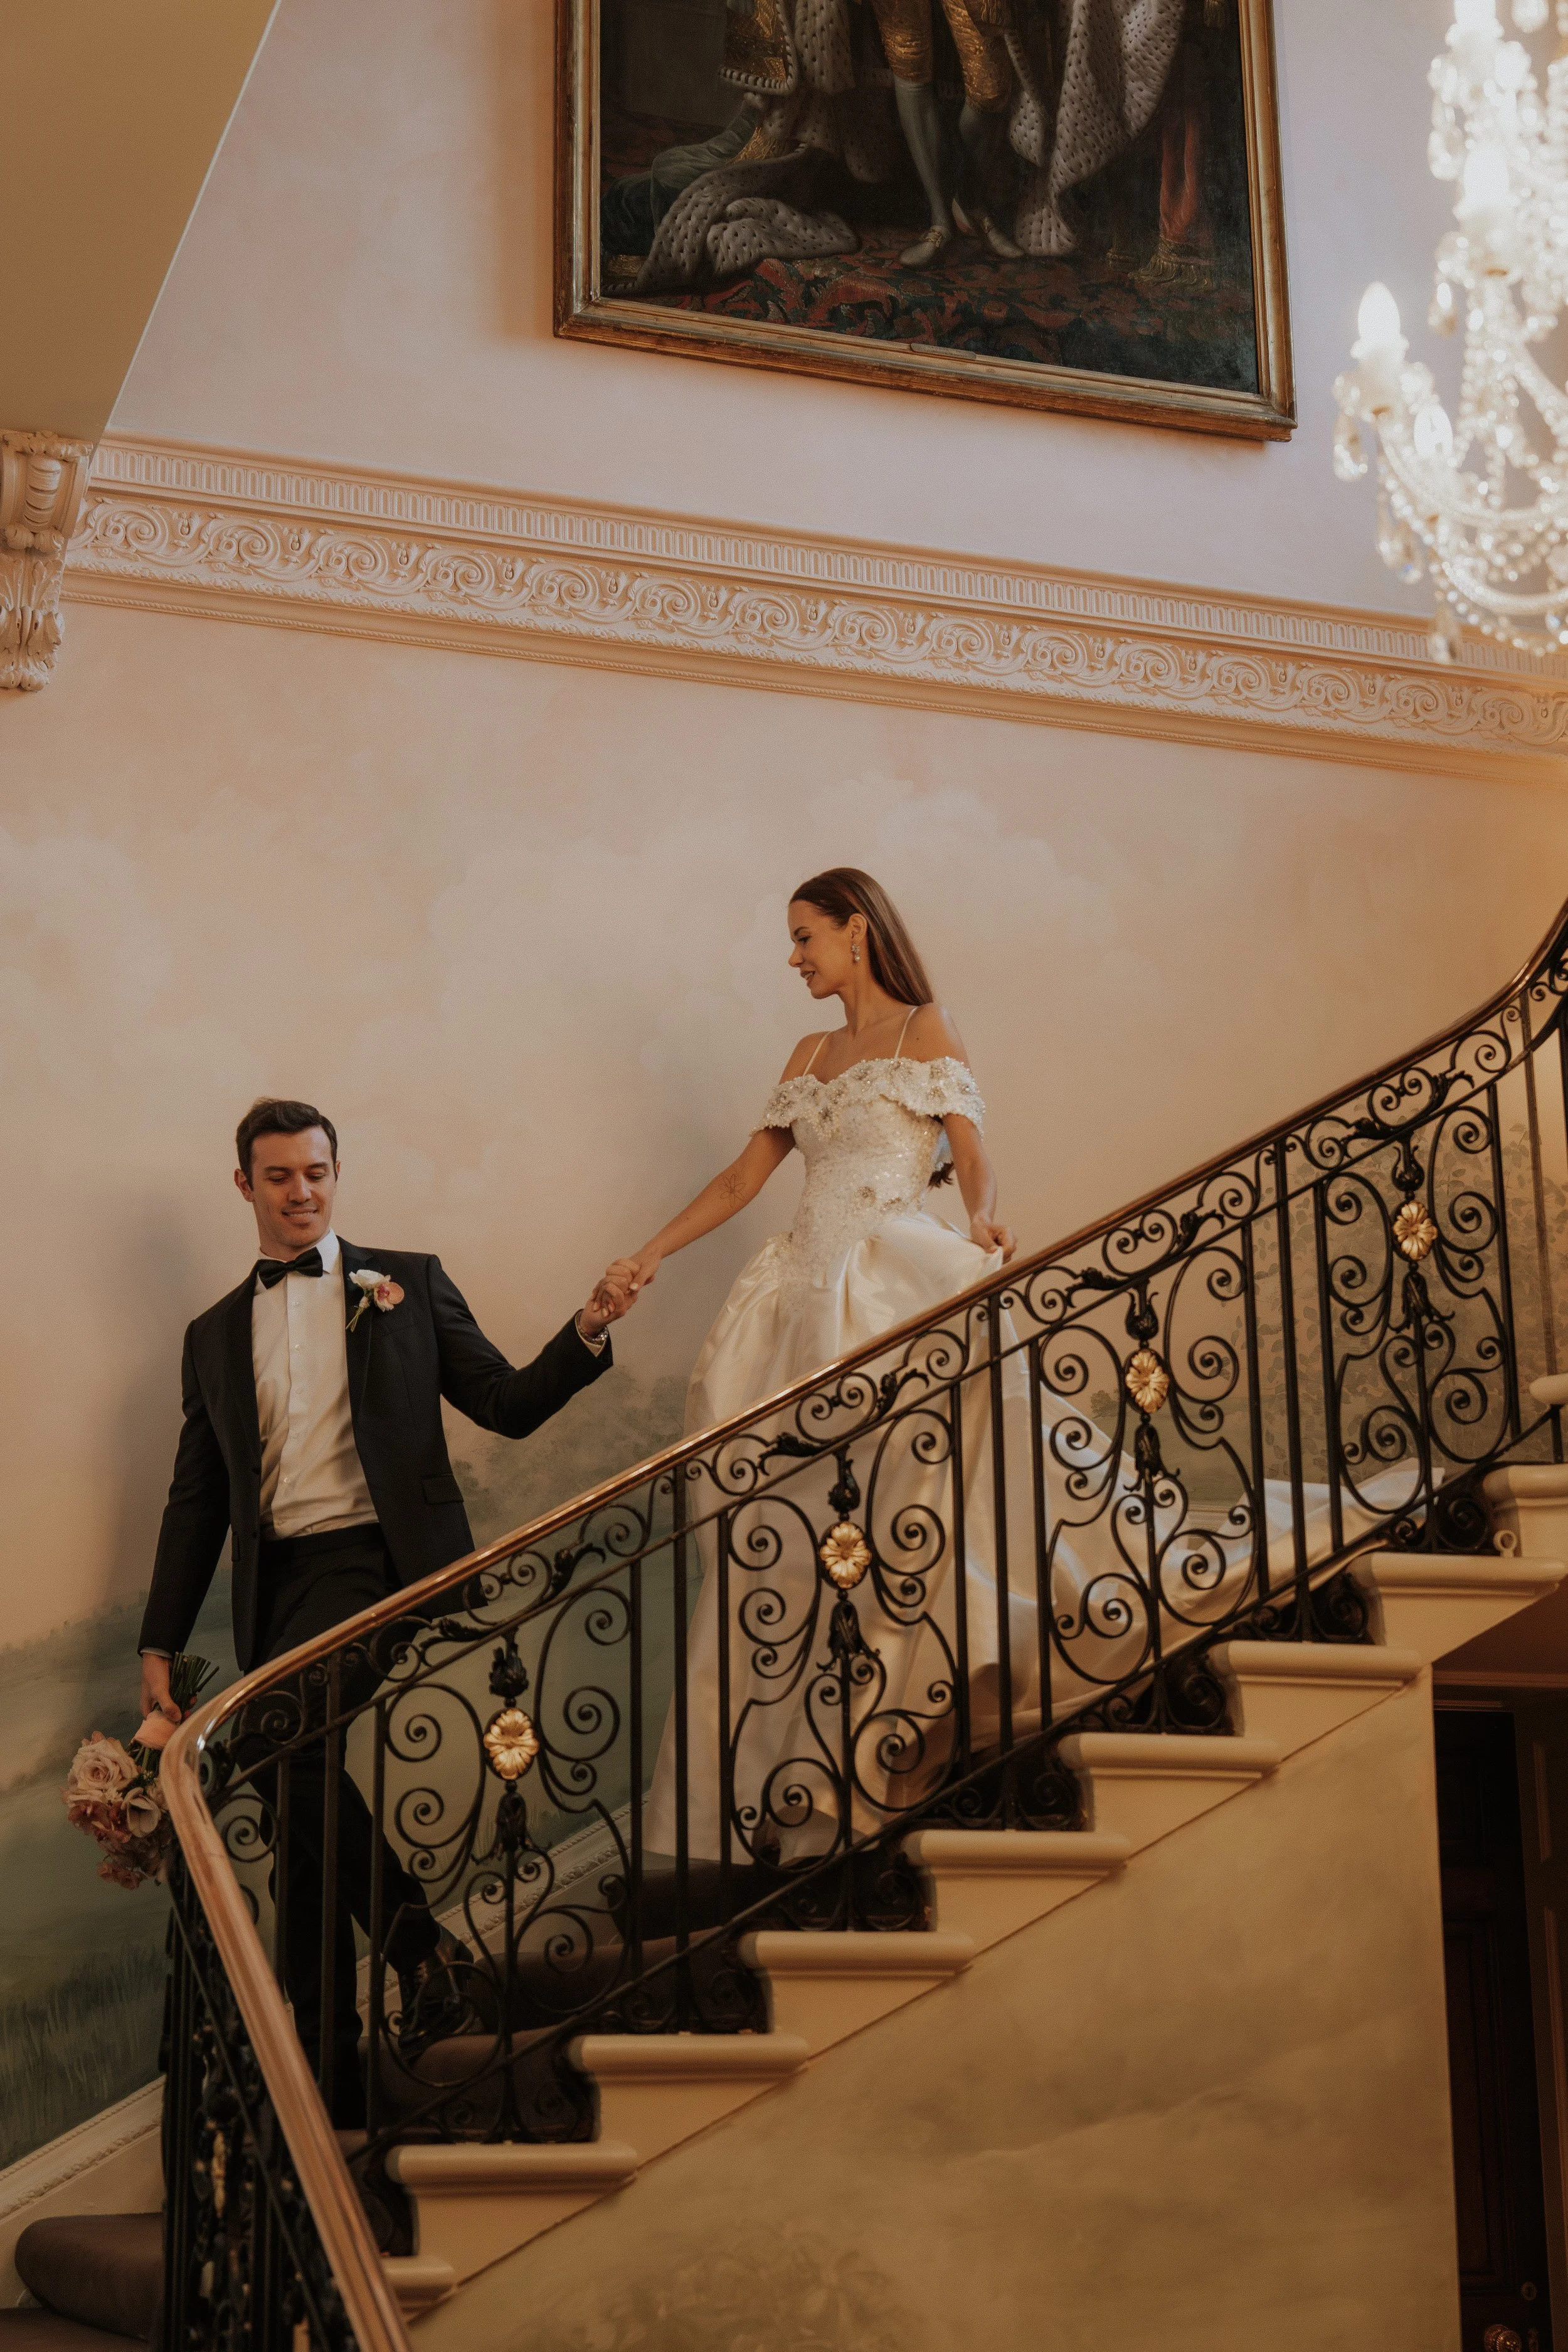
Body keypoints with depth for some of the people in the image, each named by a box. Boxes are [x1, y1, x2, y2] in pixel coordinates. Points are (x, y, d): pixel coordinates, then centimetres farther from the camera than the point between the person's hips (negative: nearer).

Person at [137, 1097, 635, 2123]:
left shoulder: (409, 1284, 10)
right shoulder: (216, 1333, 17)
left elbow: (507, 1405, 6)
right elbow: (196, 1500, 18)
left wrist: (586, 1334, -11)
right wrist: (160, 1643, 12)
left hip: (376, 1560, -4)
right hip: (275, 1583, 4)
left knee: (276, 1731, -29)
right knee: (298, 1837, 3)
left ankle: (413, 1930, -14)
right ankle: (331, 2068, 11)